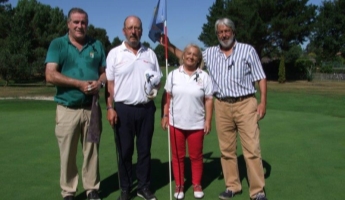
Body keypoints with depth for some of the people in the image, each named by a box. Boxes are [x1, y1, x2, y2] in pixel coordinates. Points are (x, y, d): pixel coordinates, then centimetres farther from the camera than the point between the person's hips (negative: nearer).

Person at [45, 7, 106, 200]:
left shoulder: (97, 45, 10)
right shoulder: (57, 44, 1)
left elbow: (105, 71, 12)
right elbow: (50, 75, -9)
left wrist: (99, 82, -11)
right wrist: (79, 84, -16)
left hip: (91, 108, 2)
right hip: (67, 108, -2)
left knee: (92, 151, 9)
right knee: (67, 153, 6)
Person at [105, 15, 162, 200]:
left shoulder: (150, 54, 9)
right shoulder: (114, 53, 0)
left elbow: (158, 79, 15)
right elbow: (109, 83, -2)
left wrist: (155, 85, -8)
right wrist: (110, 108, -9)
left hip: (146, 108, 3)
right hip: (123, 109, -2)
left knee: (144, 150, 9)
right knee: (124, 151, 6)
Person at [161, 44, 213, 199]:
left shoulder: (204, 77, 1)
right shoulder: (173, 75, 3)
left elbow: (208, 100, -1)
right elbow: (167, 97, 4)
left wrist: (208, 120, -5)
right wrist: (165, 116, -1)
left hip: (196, 124, 0)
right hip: (176, 123, 1)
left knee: (196, 156, 9)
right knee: (178, 156, 9)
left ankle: (197, 184, 25)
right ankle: (179, 185, 22)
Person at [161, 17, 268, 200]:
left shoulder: (247, 50, 2)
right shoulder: (210, 53, 11)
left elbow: (261, 78, 1)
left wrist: (263, 102, -7)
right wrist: (169, 46, 13)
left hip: (245, 104, -3)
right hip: (222, 106, 3)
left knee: (252, 149, -3)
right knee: (226, 149, 8)